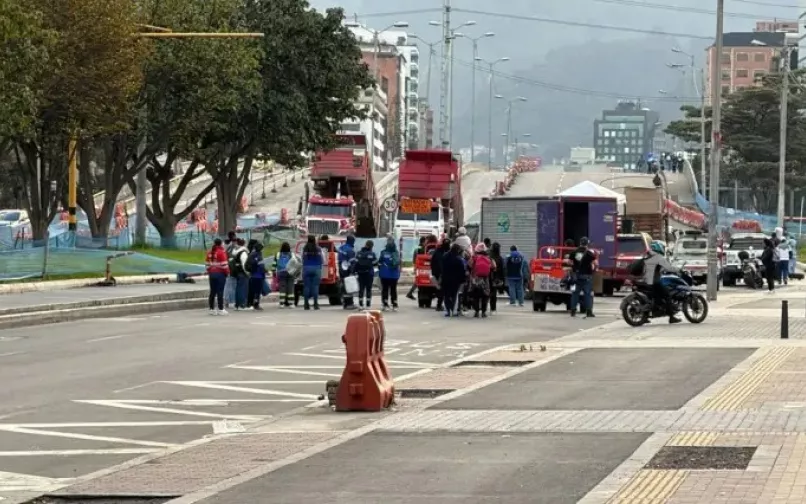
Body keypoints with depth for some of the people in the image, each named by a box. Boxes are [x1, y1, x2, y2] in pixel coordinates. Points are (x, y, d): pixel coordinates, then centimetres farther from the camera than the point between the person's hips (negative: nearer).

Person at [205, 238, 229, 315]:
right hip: (220, 274, -6)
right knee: (220, 292, -4)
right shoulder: (221, 252, -13)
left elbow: (208, 264, 11)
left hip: (212, 274, 6)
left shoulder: (209, 252, 7)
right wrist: (227, 272, -1)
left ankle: (212, 309, 12)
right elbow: (224, 264, -14)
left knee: (212, 292, 9)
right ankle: (220, 309, -2)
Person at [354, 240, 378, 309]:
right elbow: (375, 263, -6)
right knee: (368, 288, 5)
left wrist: (356, 271, 1)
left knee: (361, 288, 8)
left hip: (361, 273, 2)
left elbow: (356, 263, -6)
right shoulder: (372, 253, -9)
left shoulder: (359, 253, -3)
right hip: (369, 273, -2)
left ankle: (360, 304, 7)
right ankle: (368, 305, 2)